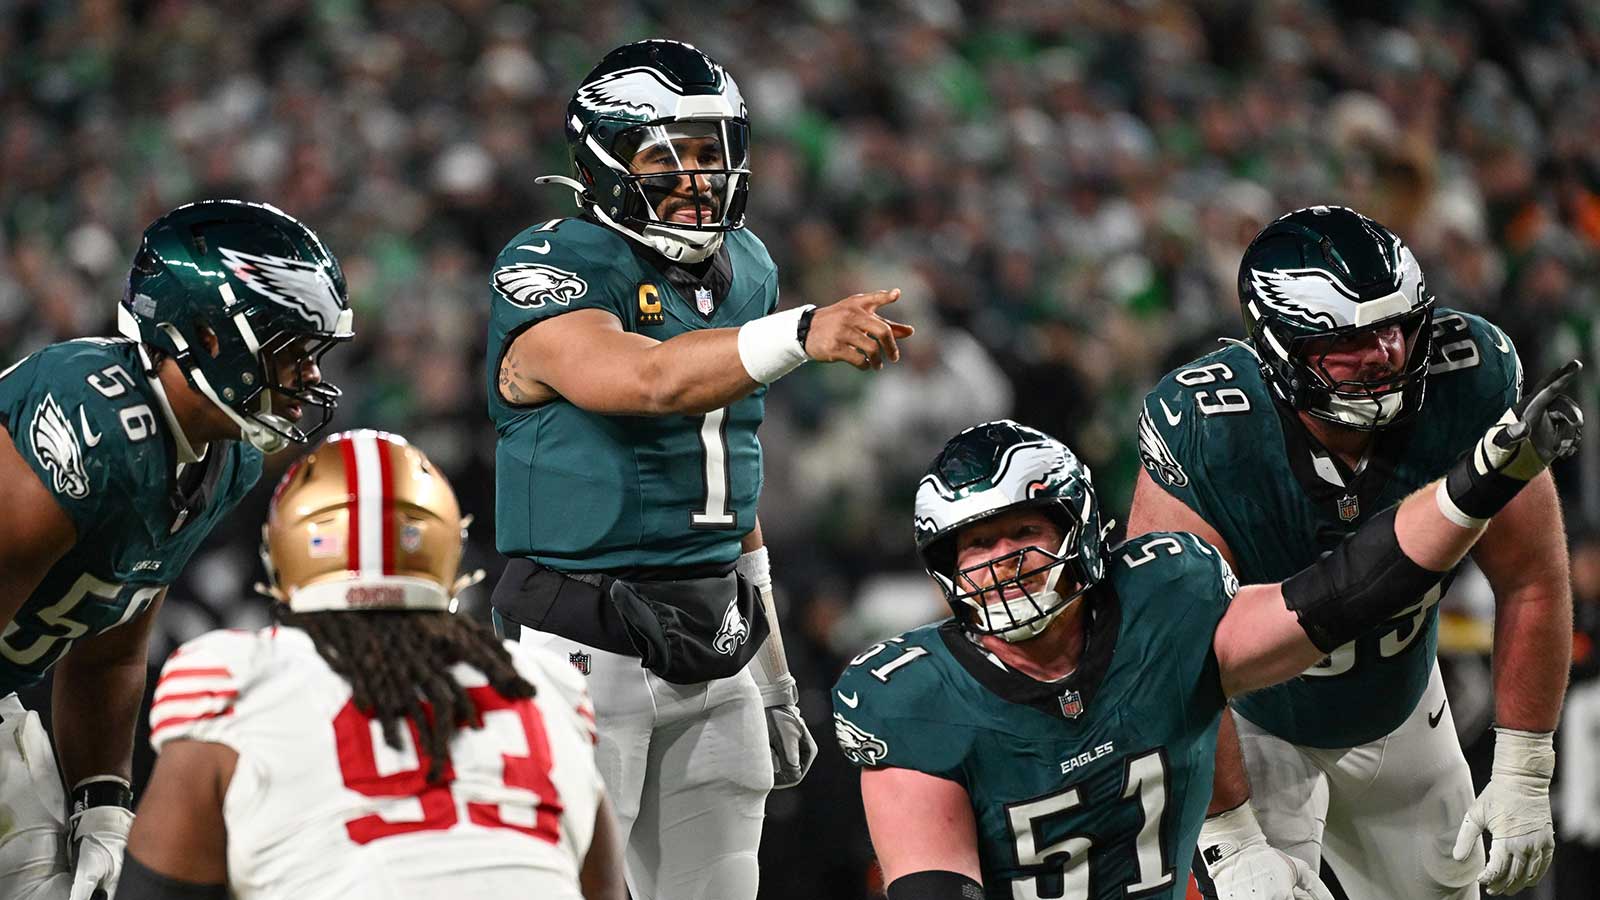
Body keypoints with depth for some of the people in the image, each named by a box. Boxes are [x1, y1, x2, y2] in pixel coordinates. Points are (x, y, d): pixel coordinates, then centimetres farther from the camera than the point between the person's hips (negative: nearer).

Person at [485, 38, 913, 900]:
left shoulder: (743, 271, 12)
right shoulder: (552, 273, -12)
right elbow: (648, 380, -32)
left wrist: (773, 679, 21)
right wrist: (802, 334, -47)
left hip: (716, 642, 7)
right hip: (588, 644, -7)